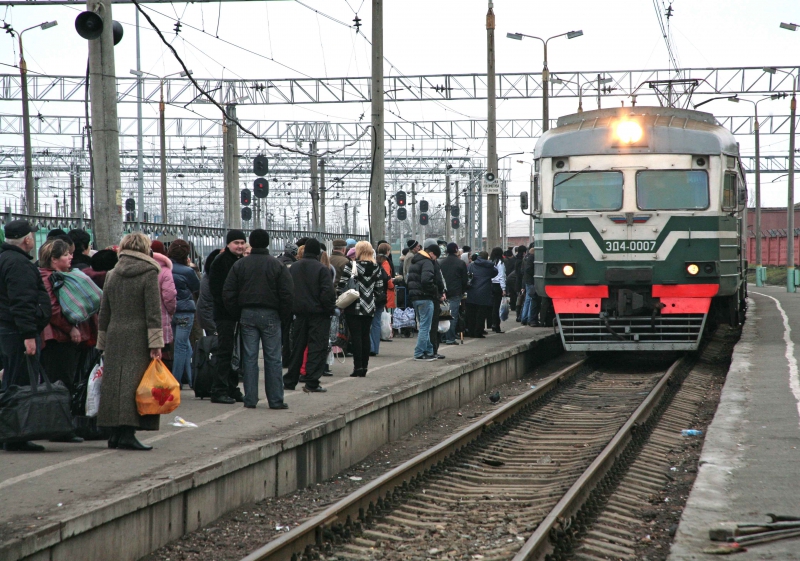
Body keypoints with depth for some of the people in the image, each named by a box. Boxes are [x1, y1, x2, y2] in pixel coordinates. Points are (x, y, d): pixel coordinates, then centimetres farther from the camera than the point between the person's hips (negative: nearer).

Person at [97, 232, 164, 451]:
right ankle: (127, 433, -11)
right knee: (134, 383, -5)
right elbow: (153, 312, -11)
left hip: (114, 338, 5)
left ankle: (115, 433, 9)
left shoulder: (112, 275, 12)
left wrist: (102, 344, 21)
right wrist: (155, 344, -12)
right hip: (138, 338, -5)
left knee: (114, 383, 8)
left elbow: (104, 313, 15)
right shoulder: (149, 273, -5)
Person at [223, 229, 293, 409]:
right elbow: (287, 293, -6)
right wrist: (283, 315, 4)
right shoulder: (277, 265, -2)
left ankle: (250, 399, 3)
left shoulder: (239, 265, 3)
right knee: (273, 358, 1)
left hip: (247, 314, 2)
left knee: (249, 358, 4)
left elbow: (228, 293, 3)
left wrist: (237, 314, 11)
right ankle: (275, 400, 1)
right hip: (270, 315, -2)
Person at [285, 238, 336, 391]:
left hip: (299, 313, 5)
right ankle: (312, 382, -7)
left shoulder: (293, 268, 6)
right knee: (317, 348, -2)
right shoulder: (322, 269, -12)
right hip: (318, 313, -5)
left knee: (297, 348, 13)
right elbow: (328, 292, -17)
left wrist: (291, 308, 17)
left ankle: (289, 381, 17)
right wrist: (331, 308, -4)